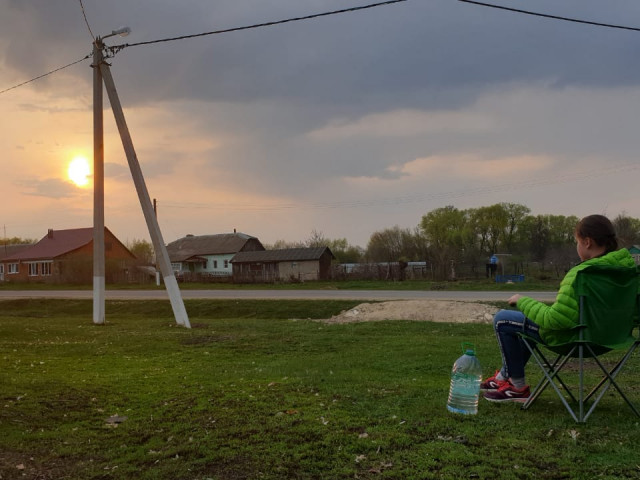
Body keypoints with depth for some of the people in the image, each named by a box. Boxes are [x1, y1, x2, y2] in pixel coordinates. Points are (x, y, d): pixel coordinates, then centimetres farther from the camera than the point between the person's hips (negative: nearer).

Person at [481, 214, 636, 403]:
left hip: (570, 336, -9)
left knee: (502, 320, 3)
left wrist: (523, 301, -12)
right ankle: (505, 375, 40)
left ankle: (518, 387, 14)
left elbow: (555, 319, -29)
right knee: (529, 316, 31)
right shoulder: (628, 263, -4)